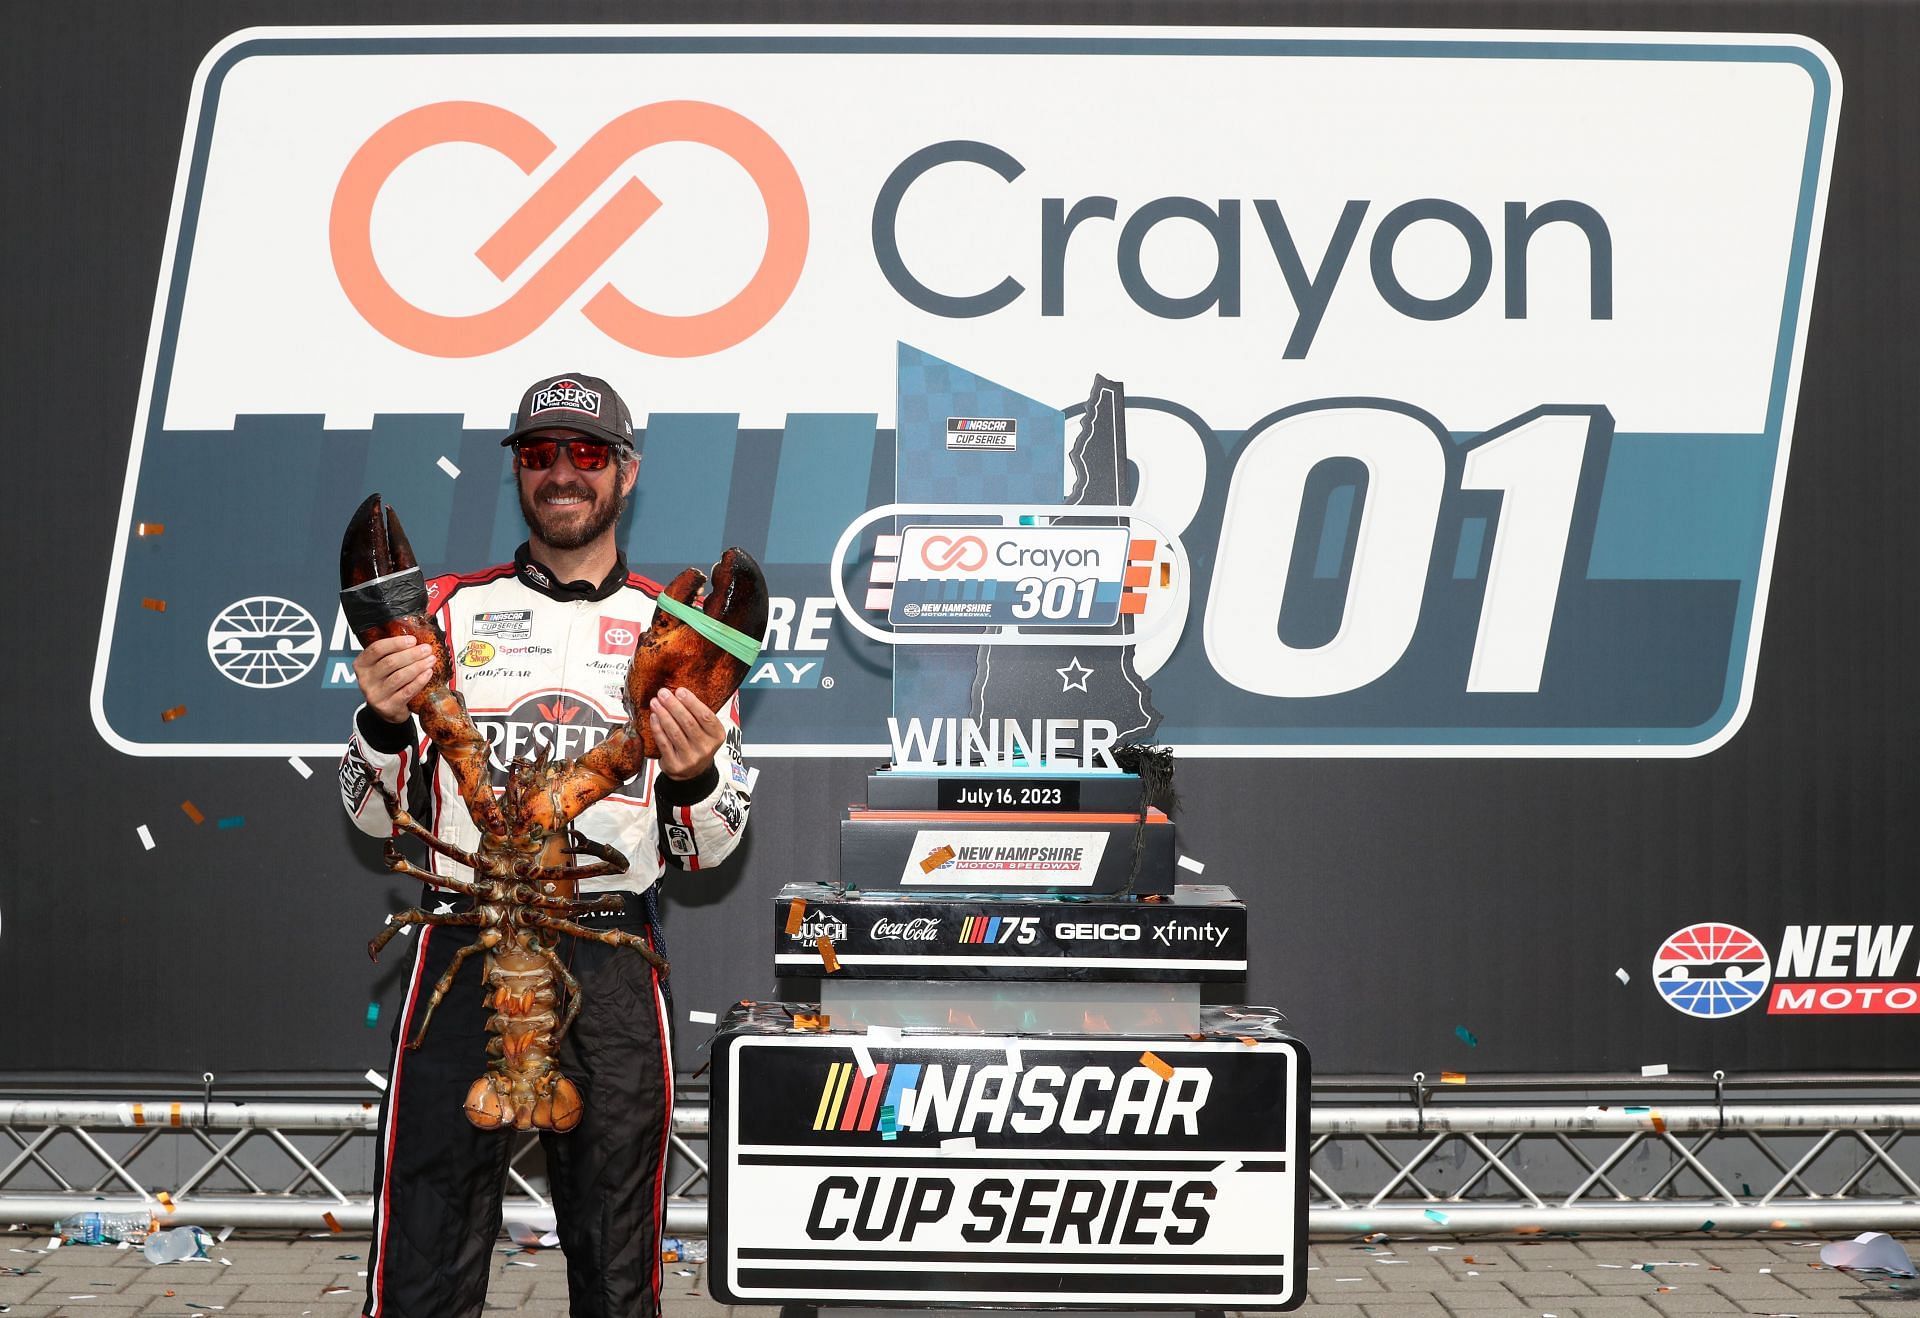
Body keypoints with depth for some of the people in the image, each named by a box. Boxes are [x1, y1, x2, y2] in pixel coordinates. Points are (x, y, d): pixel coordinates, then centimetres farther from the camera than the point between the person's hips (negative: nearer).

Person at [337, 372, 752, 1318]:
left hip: (613, 962, 1)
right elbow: (376, 817, 7)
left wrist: (694, 779, -14)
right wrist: (383, 723, -13)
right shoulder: (449, 610, 9)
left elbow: (709, 849, 8)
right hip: (464, 944, 0)